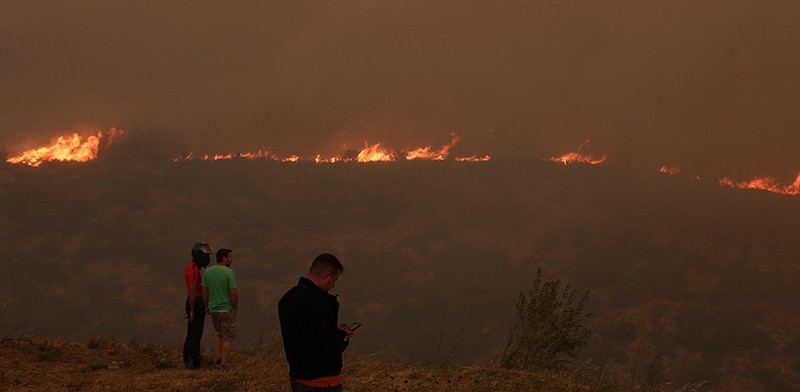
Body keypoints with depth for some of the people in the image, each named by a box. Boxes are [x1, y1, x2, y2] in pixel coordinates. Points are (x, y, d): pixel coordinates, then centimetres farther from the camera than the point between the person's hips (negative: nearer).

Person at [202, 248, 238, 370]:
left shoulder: (207, 272, 0)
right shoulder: (228, 272, -17)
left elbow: (204, 291, 4)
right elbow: (234, 292, -19)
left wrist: (207, 306, 15)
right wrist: (236, 308, -5)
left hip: (213, 309, 5)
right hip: (227, 310, -5)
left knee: (220, 334, 24)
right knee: (228, 338, 6)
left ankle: (219, 359, 19)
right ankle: (223, 365, 5)